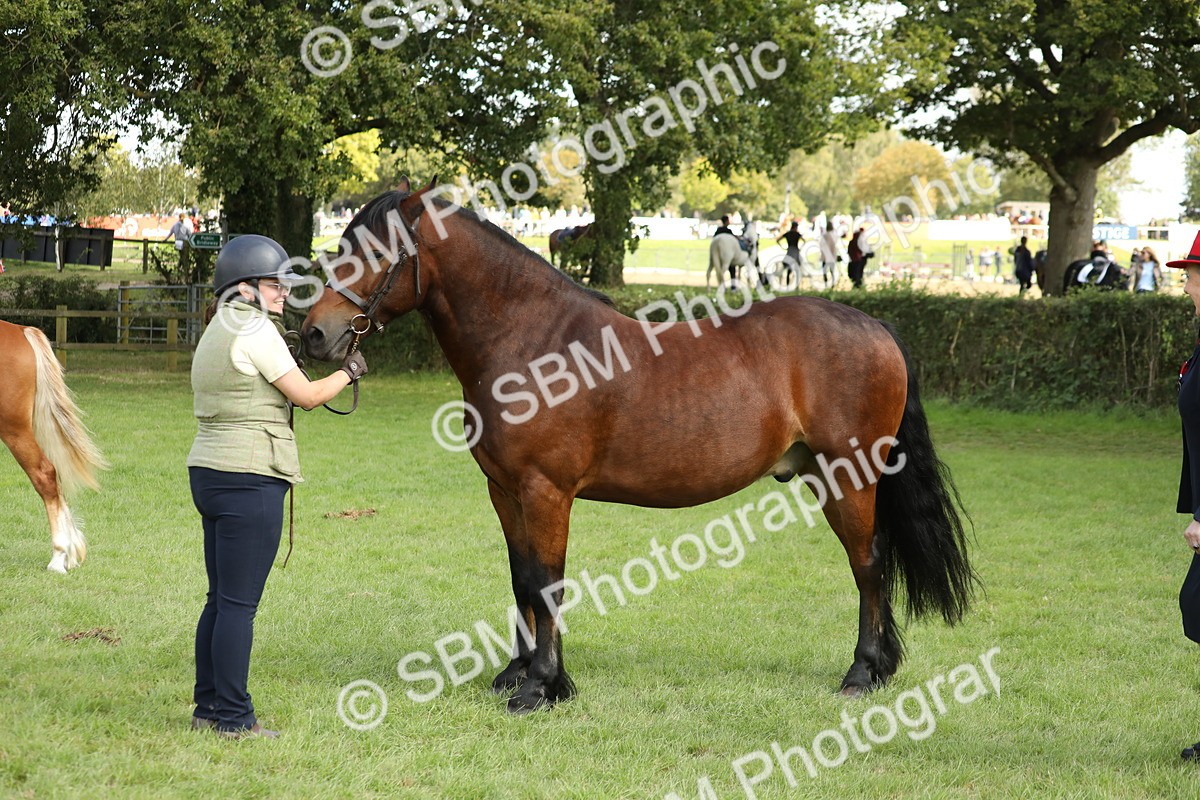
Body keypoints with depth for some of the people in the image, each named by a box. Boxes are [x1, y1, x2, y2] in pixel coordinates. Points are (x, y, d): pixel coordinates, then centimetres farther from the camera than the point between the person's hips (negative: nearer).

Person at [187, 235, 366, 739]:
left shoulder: (218, 331, 17)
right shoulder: (255, 329, -12)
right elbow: (306, 395, -7)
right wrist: (349, 373, 8)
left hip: (209, 472, 10)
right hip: (250, 478, -10)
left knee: (222, 598, 15)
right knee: (239, 602, -5)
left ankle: (208, 707, 19)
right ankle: (233, 718, -1)